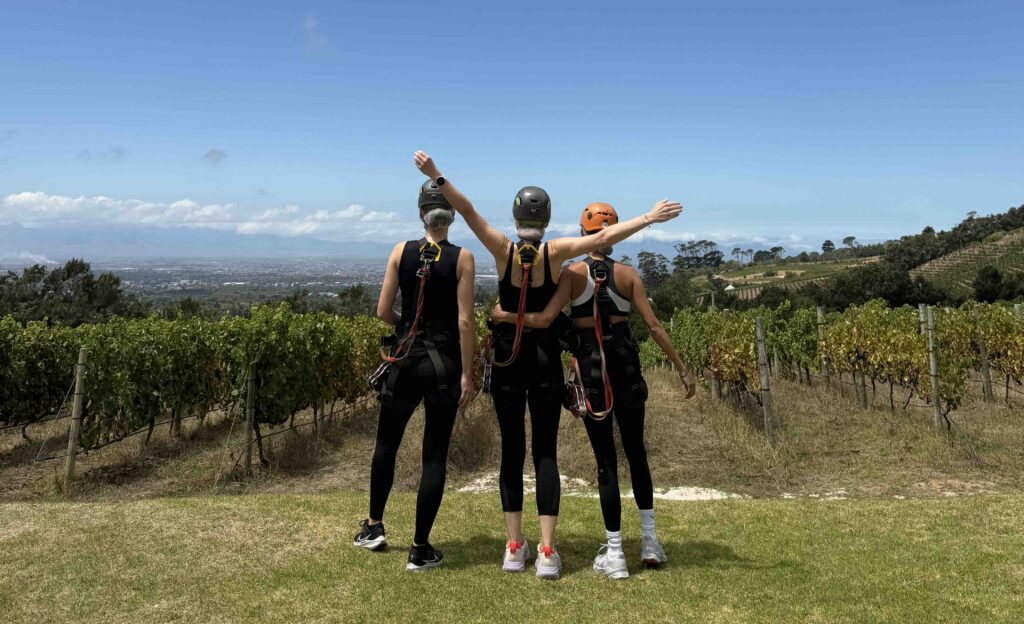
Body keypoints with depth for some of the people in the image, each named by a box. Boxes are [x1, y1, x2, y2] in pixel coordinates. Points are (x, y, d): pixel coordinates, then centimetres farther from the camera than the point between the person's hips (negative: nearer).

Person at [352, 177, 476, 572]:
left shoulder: (401, 252, -1)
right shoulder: (462, 258, -6)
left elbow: (383, 312, 0)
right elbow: (465, 321, -11)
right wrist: (467, 375, -6)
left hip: (405, 359, 2)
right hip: (444, 364, -2)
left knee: (386, 444, 20)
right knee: (435, 455, 6)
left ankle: (374, 527, 34)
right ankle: (421, 549, 11)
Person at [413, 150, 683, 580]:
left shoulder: (504, 250, -6)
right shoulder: (554, 252, -7)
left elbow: (468, 211, -14)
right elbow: (602, 238, -13)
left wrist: (436, 176, -17)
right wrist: (648, 219, -7)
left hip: (507, 356, 1)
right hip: (545, 356, 0)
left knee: (512, 450, 8)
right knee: (545, 452, 3)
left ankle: (514, 547, 10)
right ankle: (547, 552, 0)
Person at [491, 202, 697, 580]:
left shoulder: (573, 272, -5)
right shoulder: (628, 274, 1)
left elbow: (545, 319, -15)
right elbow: (654, 326, -2)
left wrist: (505, 316, 0)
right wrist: (682, 368, 4)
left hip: (590, 367, -2)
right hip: (625, 363, 2)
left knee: (606, 460, 4)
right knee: (636, 452, 17)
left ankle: (614, 555, 10)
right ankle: (650, 540, 25)